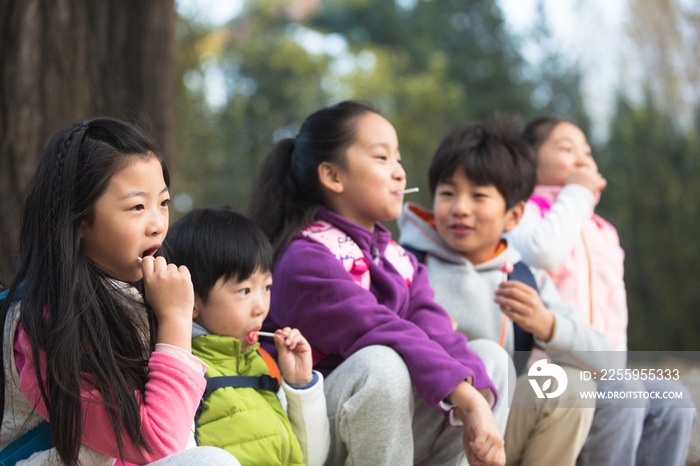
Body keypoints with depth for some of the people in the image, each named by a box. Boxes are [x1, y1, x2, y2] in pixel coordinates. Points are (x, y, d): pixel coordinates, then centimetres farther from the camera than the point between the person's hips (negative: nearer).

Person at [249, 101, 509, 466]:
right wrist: (468, 401, -33)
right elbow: (384, 335, -27)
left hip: (391, 429, 8)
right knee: (383, 365, -36)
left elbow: (434, 332, -5)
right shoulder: (305, 259, -15)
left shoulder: (398, 260, 13)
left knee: (489, 355, 0)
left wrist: (478, 405, -22)